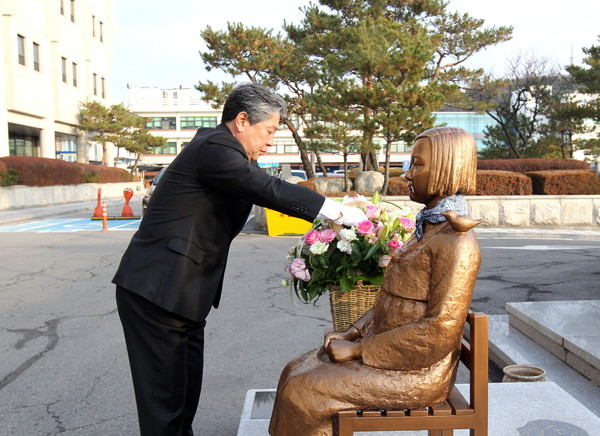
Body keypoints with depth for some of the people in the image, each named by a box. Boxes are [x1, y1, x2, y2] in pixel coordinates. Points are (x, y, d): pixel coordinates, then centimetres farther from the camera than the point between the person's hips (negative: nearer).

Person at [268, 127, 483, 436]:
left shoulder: (457, 242, -19)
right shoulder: (429, 228, 11)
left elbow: (441, 330, -24)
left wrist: (357, 350, -19)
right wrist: (351, 334, 2)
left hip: (416, 372, -9)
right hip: (394, 355, 9)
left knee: (304, 392, -14)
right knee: (296, 372, 7)